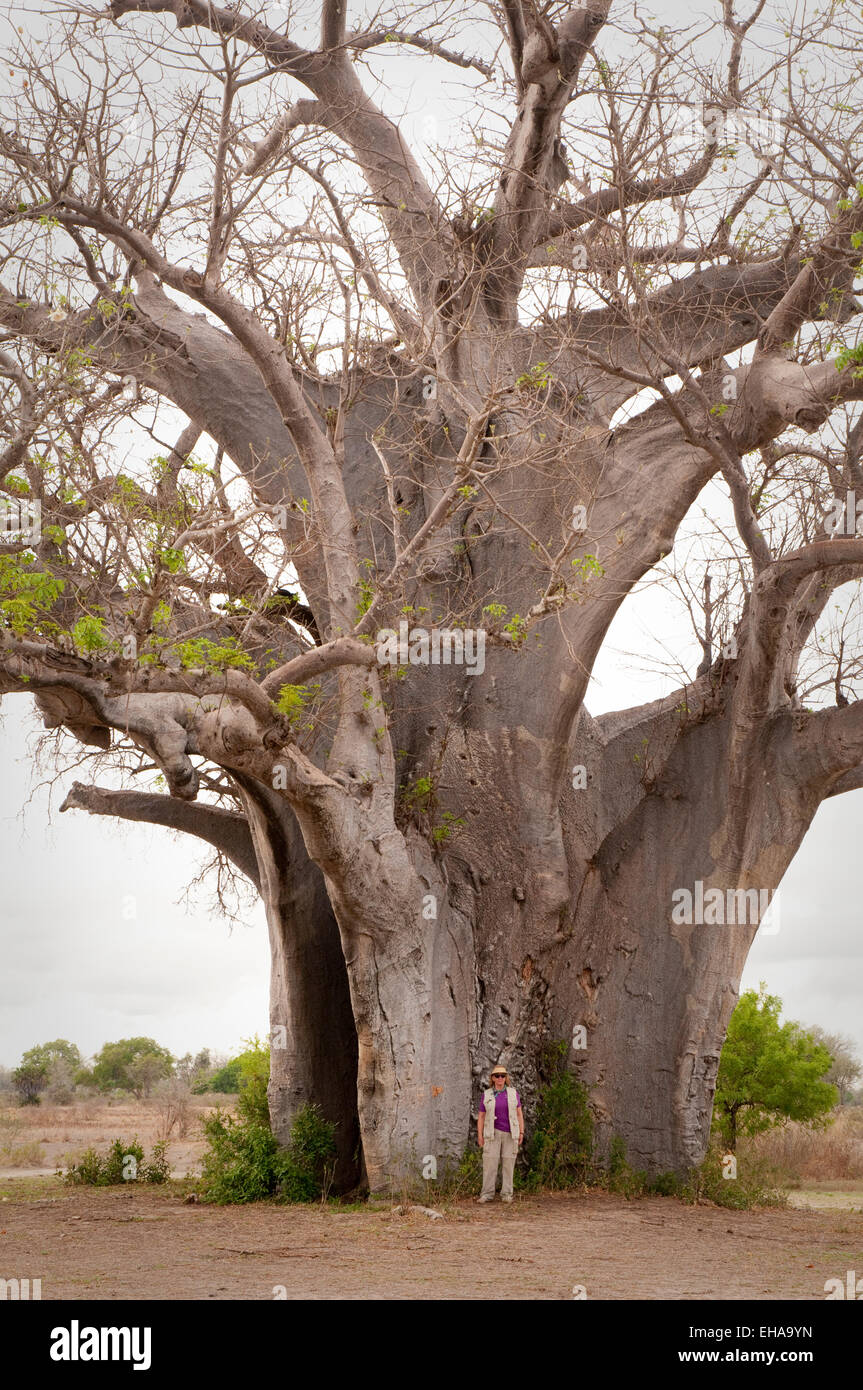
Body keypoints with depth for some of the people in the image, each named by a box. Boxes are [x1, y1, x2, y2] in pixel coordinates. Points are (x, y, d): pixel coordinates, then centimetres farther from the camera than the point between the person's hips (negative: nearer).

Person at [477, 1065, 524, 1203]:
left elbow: (519, 1114, 4)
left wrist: (521, 1133, -3)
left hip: (510, 1134, 0)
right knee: (490, 1162, -7)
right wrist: (480, 1135, -2)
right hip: (493, 1133, 0)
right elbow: (481, 1117, 5)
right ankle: (488, 1194, -5)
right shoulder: (486, 1095, 3)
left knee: (508, 1163, -1)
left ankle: (506, 1194, 5)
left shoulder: (513, 1093, 4)